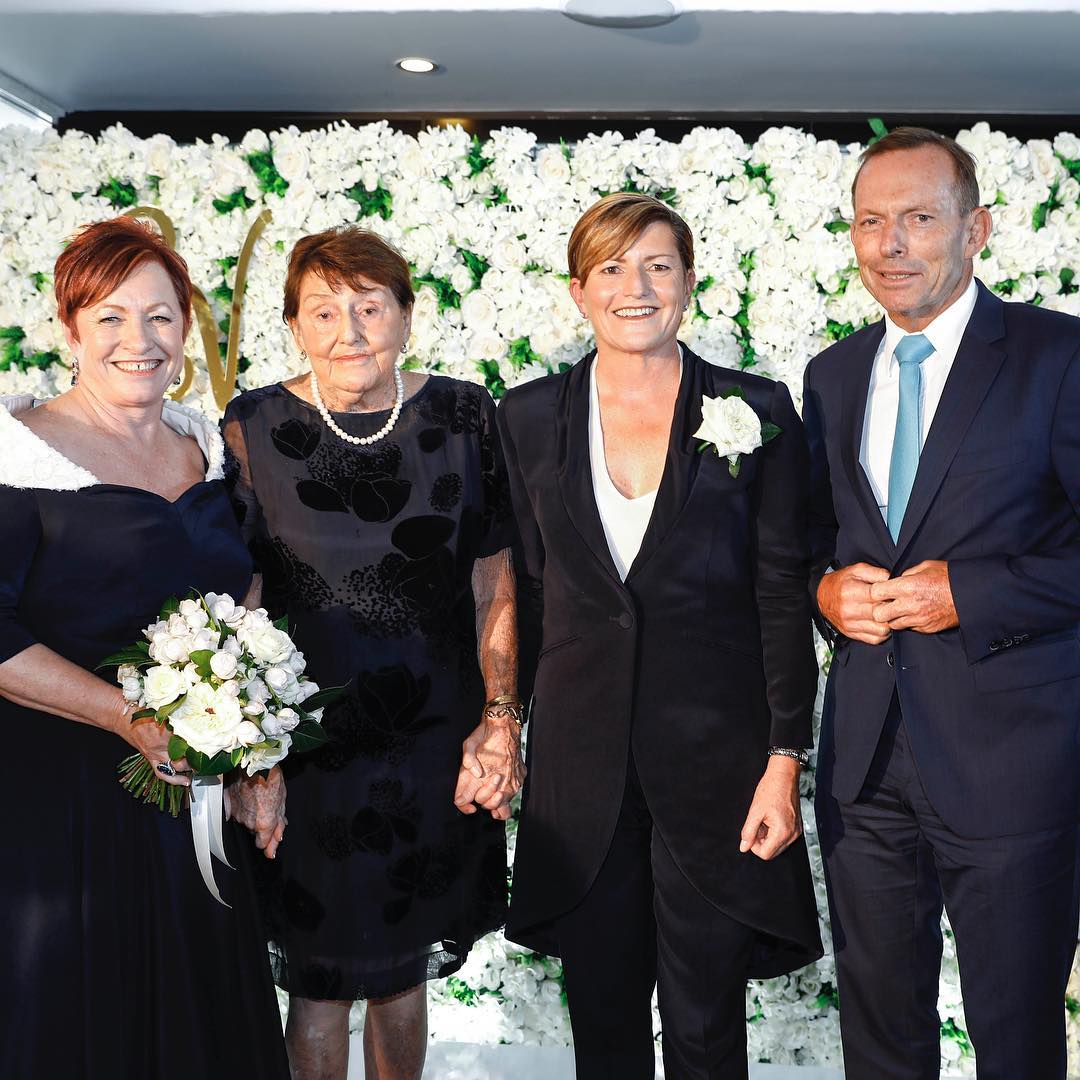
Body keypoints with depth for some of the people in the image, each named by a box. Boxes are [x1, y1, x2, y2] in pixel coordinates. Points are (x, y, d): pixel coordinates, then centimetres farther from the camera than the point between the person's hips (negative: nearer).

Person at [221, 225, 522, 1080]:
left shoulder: (465, 415, -3)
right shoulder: (255, 427, -7)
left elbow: (494, 583, 2)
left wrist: (500, 715, -6)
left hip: (436, 741, 2)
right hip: (309, 743, -1)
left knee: (404, 967, 19)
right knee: (320, 978, 12)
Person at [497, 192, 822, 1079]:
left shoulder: (755, 409, -3)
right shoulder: (530, 417, 3)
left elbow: (783, 594, -3)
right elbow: (525, 594, 8)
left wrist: (785, 758, -7)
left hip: (716, 755, -2)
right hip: (581, 761, 2)